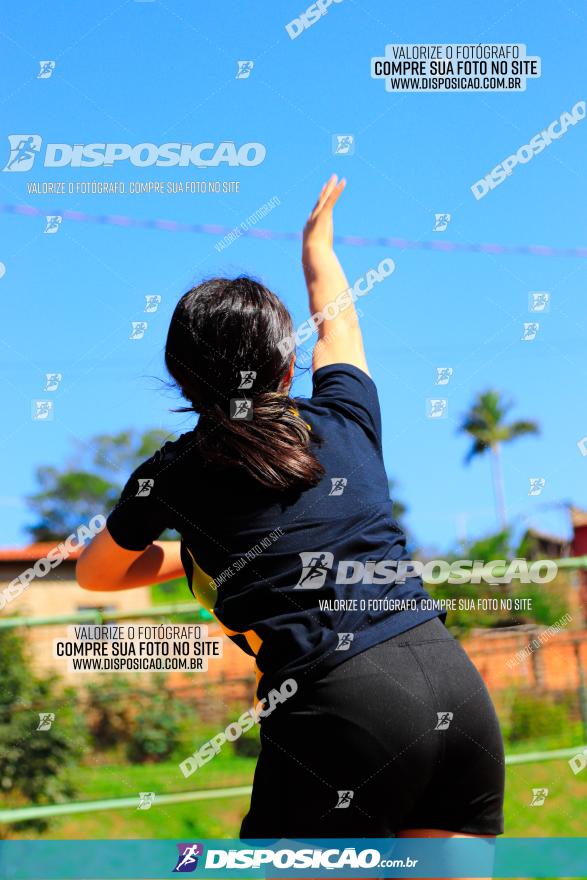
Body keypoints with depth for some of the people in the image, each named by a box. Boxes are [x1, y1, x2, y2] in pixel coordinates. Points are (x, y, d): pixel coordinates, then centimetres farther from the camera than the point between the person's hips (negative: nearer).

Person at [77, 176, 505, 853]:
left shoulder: (174, 475, 6)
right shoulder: (344, 416, 12)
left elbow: (92, 573, 27)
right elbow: (338, 320, 37)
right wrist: (316, 240, 56)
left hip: (340, 710, -4)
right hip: (459, 688, 4)